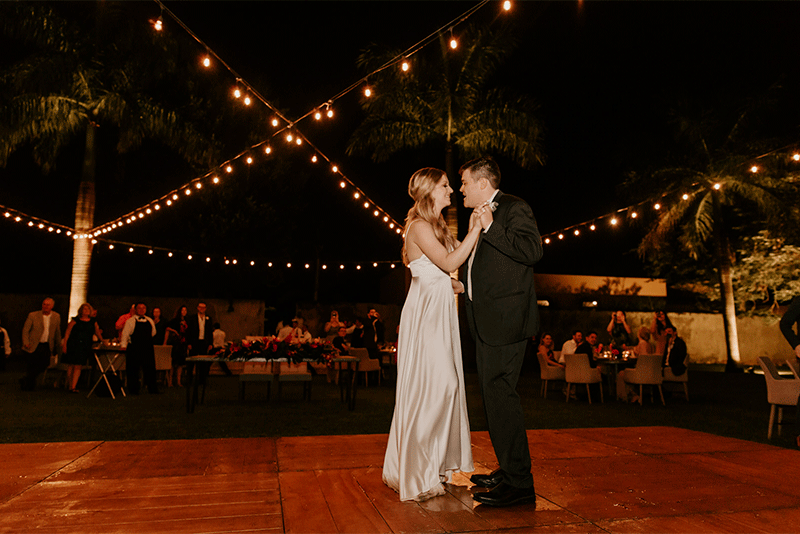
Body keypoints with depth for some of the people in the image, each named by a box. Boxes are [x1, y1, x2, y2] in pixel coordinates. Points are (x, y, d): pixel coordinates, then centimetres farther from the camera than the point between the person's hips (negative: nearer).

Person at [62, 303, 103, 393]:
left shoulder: (93, 321, 11)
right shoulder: (75, 320, 1)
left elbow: (97, 332, 21)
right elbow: (67, 332, -1)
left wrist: (103, 342, 21)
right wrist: (64, 344, -7)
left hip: (85, 347, 2)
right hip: (72, 346, -2)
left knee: (78, 367, -3)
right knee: (71, 366, 3)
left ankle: (73, 387, -5)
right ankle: (69, 385, 15)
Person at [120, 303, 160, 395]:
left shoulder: (150, 321, 13)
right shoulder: (130, 321, -1)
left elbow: (153, 332, 24)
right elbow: (125, 334, -5)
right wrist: (123, 345, -14)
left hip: (147, 348, 4)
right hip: (134, 349, -4)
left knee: (150, 368, 5)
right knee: (133, 370, 0)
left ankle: (152, 389, 11)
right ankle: (133, 390, 10)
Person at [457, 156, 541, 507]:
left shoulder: (514, 208, -5)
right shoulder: (481, 217, 22)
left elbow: (532, 250, -21)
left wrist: (489, 228, -17)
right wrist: (461, 283, 19)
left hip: (505, 319, -10)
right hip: (487, 322, 10)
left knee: (500, 394, -10)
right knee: (494, 395, 13)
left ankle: (519, 484, -1)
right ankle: (508, 470, 26)